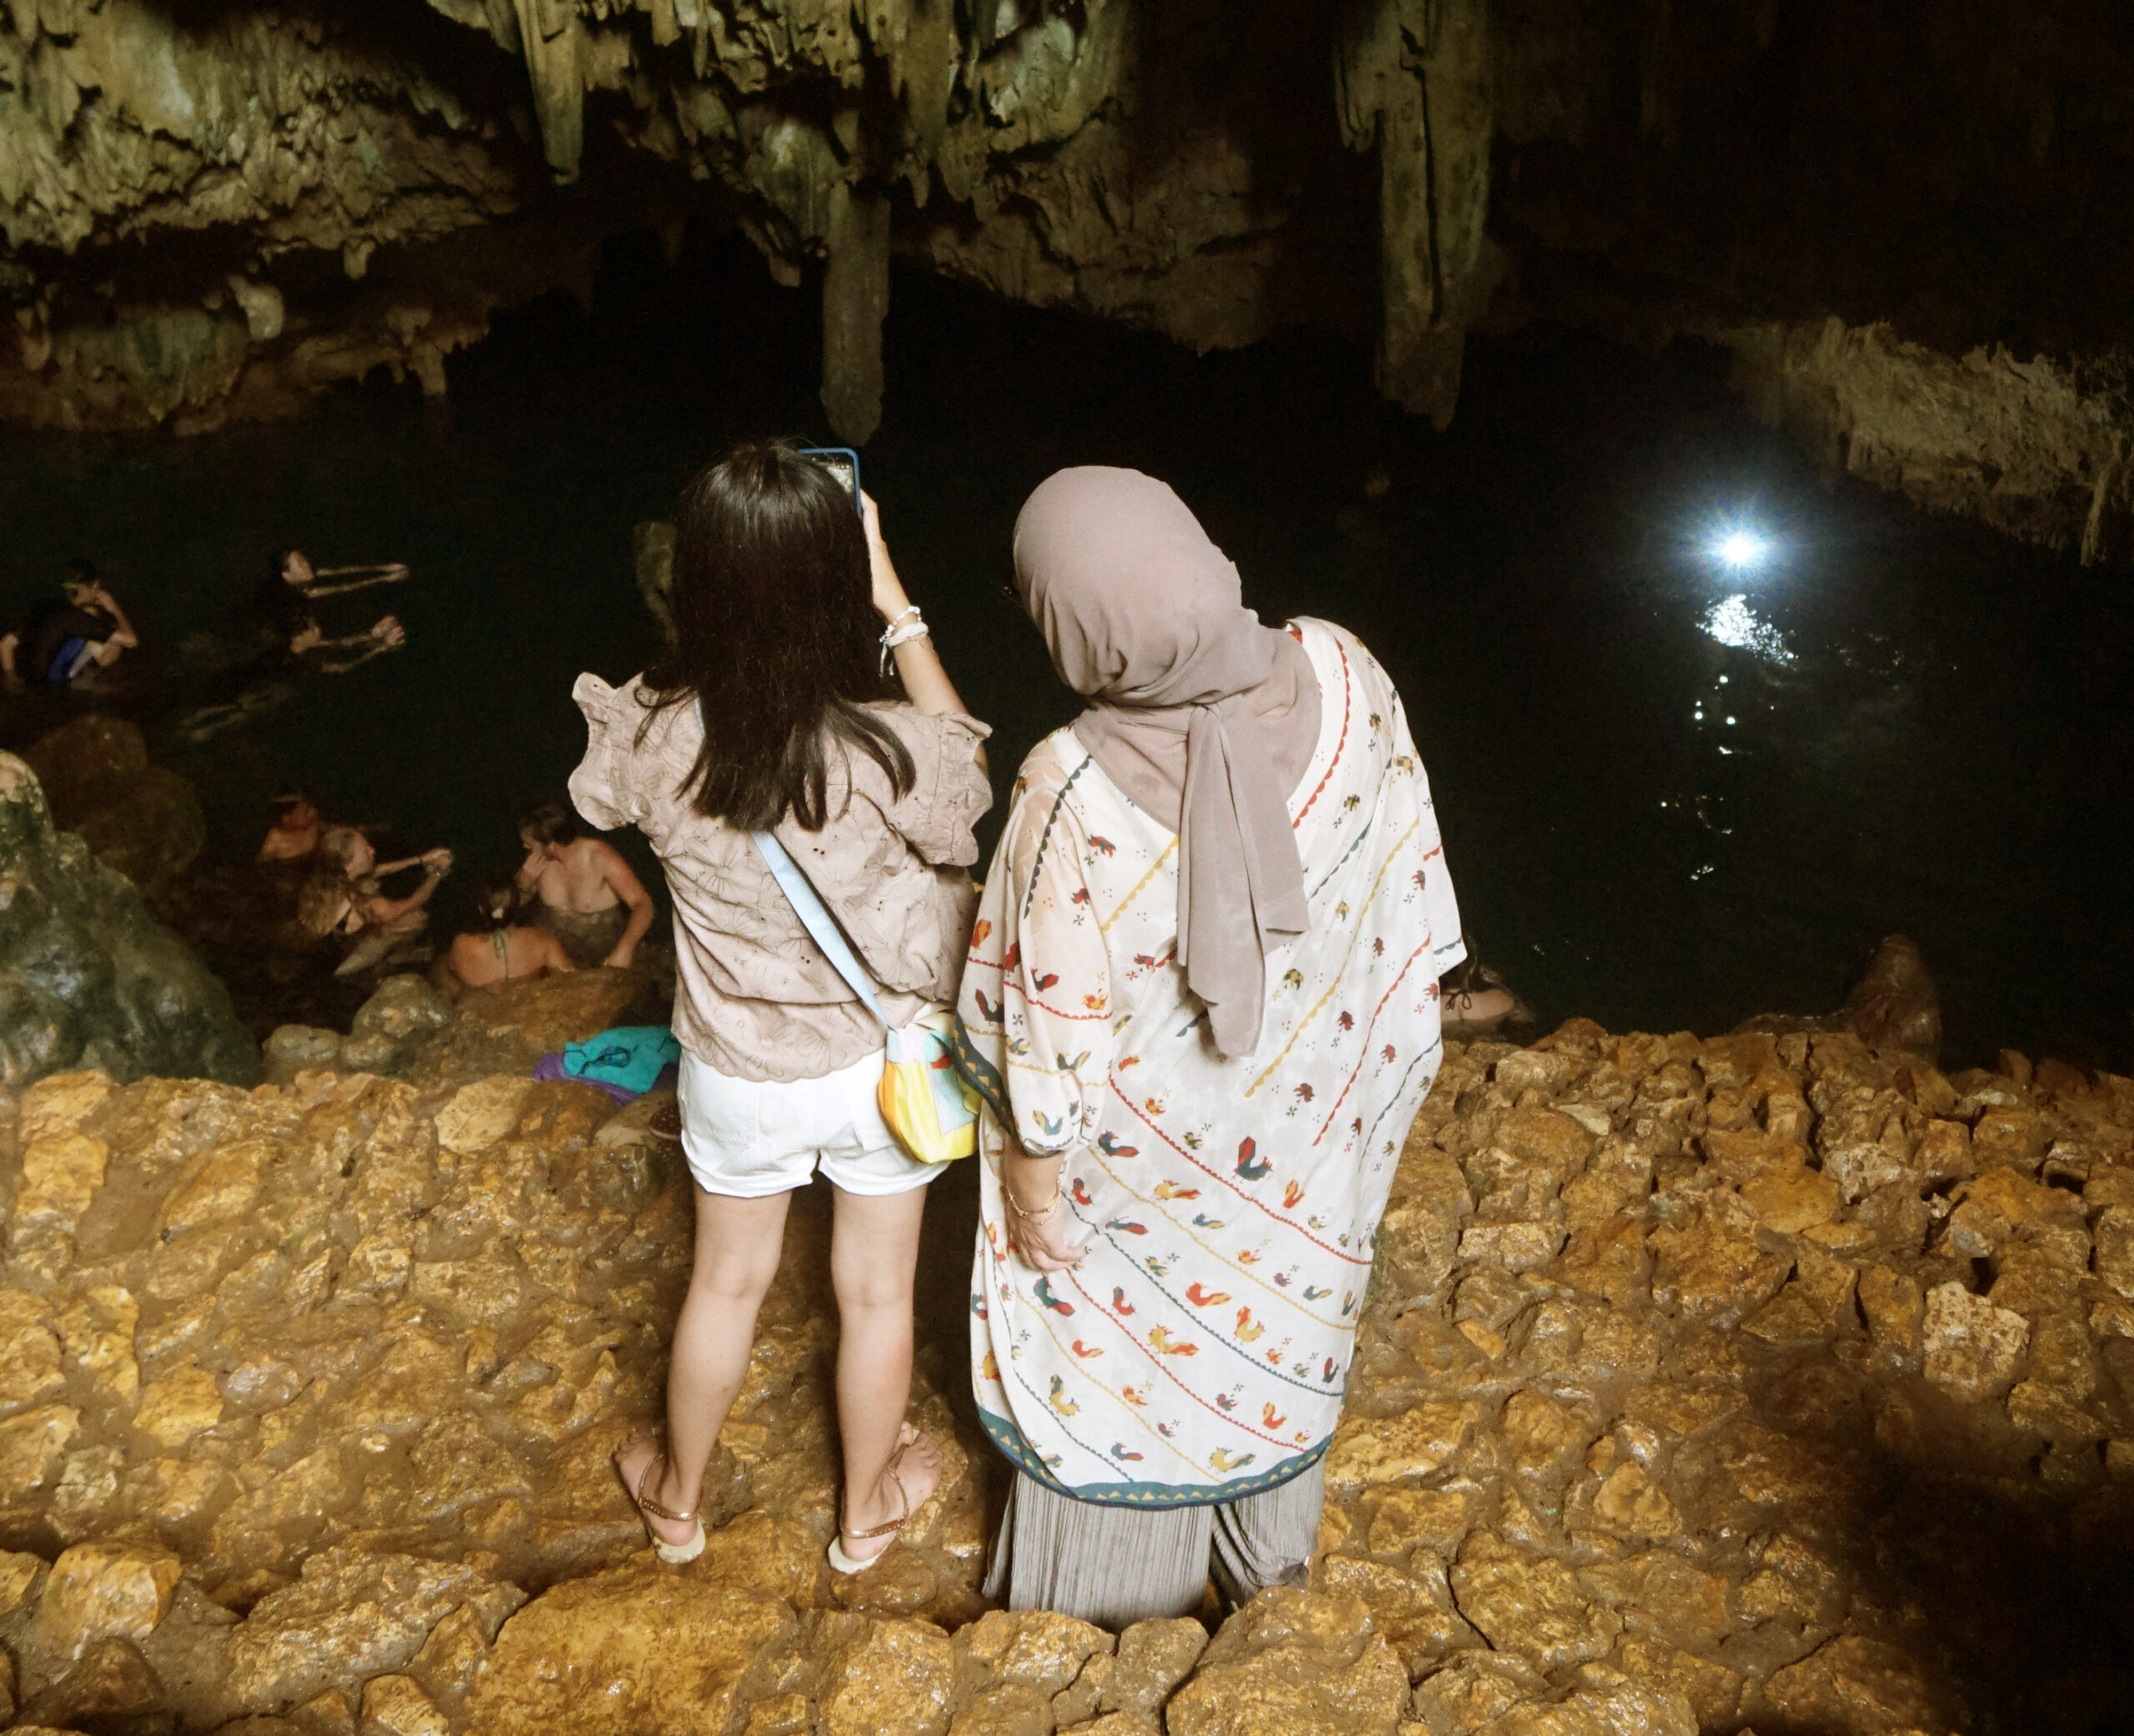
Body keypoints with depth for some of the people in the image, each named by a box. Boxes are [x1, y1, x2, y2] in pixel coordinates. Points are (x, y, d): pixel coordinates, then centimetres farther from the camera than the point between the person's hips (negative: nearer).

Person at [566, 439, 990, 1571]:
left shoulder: (656, 743, -26)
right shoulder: (889, 755, -32)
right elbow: (970, 771, -6)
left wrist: (727, 588, -4)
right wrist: (899, 612, -8)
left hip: (738, 1074, 2)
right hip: (881, 1065, -1)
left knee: (726, 1283, 26)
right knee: (876, 1293, 22)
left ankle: (677, 1497, 49)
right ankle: (867, 1507, 47)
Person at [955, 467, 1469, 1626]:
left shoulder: (1075, 792, -35)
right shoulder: (1341, 677, -24)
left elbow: (1053, 1030, -23)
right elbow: (1407, 874, -8)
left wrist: (1037, 1184, -5)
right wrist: (1393, 1036, 10)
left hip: (1145, 1162, -3)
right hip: (1306, 1132, 4)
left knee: (1117, 1363, 24)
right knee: (1275, 1330, 30)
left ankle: (1106, 1617, 50)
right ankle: (1270, 1558, 57)